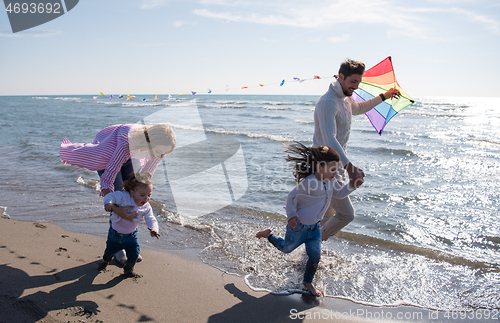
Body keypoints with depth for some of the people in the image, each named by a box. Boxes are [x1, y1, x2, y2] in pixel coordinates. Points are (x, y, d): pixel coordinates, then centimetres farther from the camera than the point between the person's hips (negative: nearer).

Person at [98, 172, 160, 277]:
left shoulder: (147, 208, -15)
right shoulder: (124, 197, -26)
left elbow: (151, 219, -16)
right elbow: (111, 196, -28)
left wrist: (154, 229, -37)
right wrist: (108, 203, -50)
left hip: (131, 235, 2)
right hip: (115, 233, -1)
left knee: (134, 254, -5)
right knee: (110, 251, 19)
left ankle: (128, 269, 27)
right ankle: (105, 261, 57)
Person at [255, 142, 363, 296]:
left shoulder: (331, 181, -6)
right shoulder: (309, 182, -31)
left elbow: (340, 193, 12)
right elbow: (291, 197, -22)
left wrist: (352, 185, -4)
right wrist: (291, 216, -30)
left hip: (314, 226, 6)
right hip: (298, 225, -6)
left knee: (315, 255, 6)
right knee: (286, 248, 17)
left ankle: (308, 282, 29)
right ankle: (268, 235, 43)